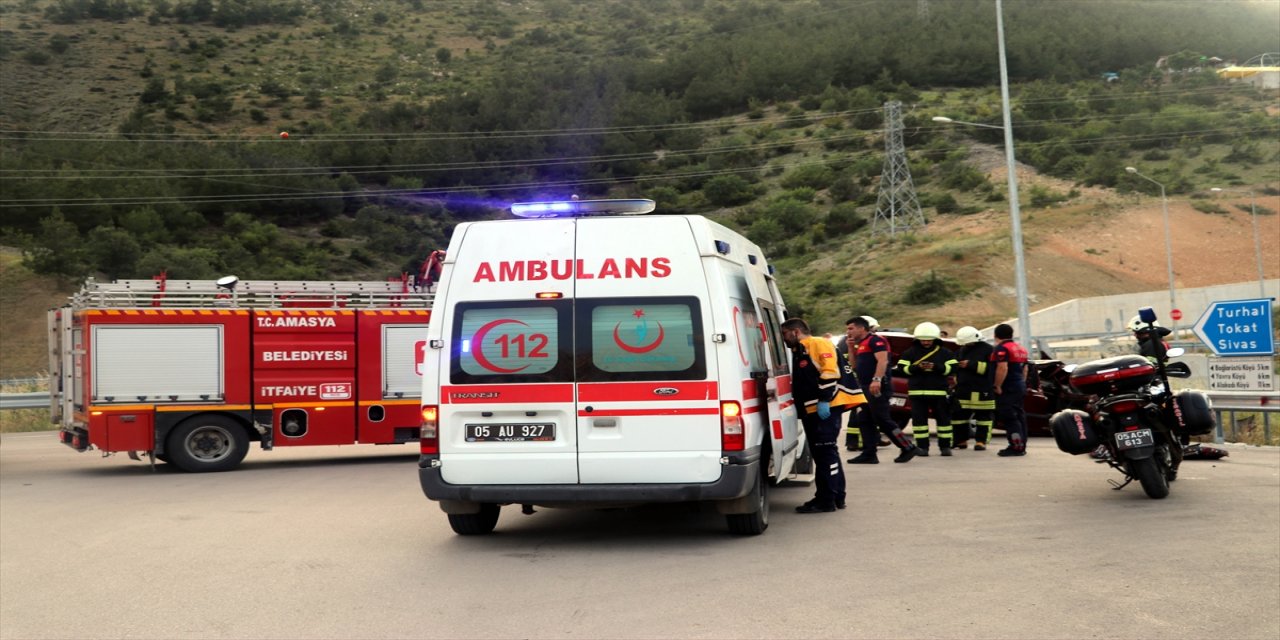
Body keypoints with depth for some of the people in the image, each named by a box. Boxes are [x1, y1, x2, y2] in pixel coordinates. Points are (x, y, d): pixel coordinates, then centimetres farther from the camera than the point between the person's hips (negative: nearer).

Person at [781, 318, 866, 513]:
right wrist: (799, 406, 26)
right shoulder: (798, 353, 25)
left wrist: (824, 400, -22)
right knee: (822, 453, 13)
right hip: (811, 410, 11)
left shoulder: (819, 344, -6)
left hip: (826, 408, -11)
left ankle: (826, 500, -9)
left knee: (825, 452, -10)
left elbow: (829, 372, -17)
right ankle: (836, 497, 20)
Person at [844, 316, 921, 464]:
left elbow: (882, 360, -21)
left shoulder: (875, 340, -8)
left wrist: (877, 379, -33)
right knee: (864, 421, 7)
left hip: (877, 387, -10)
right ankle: (869, 454, 9)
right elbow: (855, 366, 25)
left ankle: (908, 448, -1)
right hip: (865, 388, 10)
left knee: (883, 421, -10)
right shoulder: (861, 345, 21)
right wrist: (851, 348, 15)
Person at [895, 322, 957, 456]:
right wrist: (917, 367, -17)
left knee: (943, 418, 3)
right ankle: (922, 446, 6)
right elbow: (902, 368, -1)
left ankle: (945, 446, 12)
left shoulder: (945, 353, 5)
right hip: (917, 391, 0)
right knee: (919, 419, -1)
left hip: (939, 391, 0)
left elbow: (952, 368, -2)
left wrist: (936, 367, -16)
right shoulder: (910, 352, 6)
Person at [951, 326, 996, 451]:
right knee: (958, 415, 4)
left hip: (982, 391, -6)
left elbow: (990, 368, -15)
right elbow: (956, 367, 29)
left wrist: (970, 364, -18)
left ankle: (981, 441, 5)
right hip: (962, 389, 6)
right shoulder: (962, 350, 18)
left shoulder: (987, 350, -4)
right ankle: (961, 440, 12)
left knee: (983, 416, 0)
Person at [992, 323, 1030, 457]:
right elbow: (1025, 369, 22)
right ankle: (1021, 446, 18)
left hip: (1008, 389, -10)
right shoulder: (1020, 348, 17)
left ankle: (1016, 447, -11)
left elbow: (1002, 368, -24)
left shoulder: (1002, 348, -14)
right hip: (1020, 387, 10)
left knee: (1009, 418, -8)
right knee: (1019, 416, 13)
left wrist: (998, 386, -19)